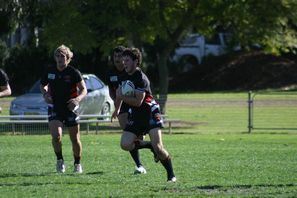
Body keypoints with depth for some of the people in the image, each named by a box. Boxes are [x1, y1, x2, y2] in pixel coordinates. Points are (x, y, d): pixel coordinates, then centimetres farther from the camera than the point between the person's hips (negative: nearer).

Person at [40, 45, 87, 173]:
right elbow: (42, 85, 17)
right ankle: (59, 160, 3)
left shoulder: (73, 72, -9)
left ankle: (77, 164, 26)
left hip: (70, 108, -1)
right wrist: (45, 94, -5)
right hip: (54, 108, 1)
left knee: (75, 139, 4)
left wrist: (77, 99, -28)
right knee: (56, 135, -20)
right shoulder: (50, 72, 0)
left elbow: (84, 89, -9)